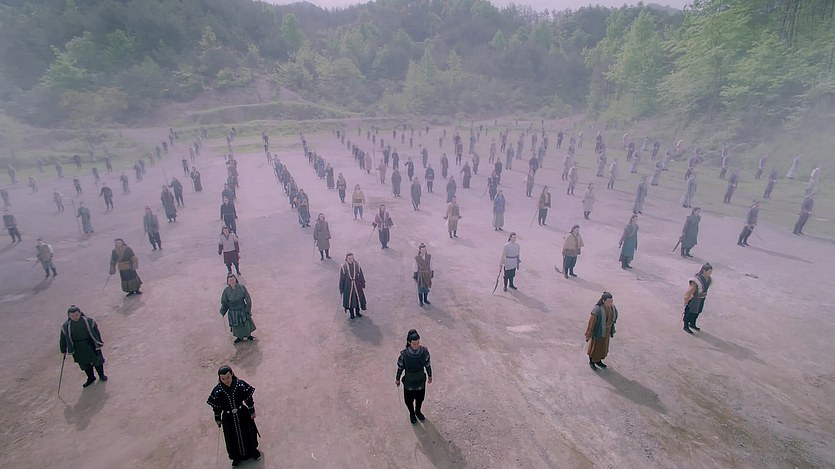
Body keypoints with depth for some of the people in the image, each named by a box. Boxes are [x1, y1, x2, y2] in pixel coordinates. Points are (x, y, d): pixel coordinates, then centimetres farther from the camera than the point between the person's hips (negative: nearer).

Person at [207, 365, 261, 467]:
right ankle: (237, 456, 47)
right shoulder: (217, 390, -22)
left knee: (248, 434, 21)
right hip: (228, 418, 0)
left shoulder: (240, 384, -23)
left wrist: (252, 411, -2)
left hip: (243, 414, 0)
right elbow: (216, 406, -7)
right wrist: (218, 419, 4)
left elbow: (248, 398, -10)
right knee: (233, 439, 19)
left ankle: (253, 450, 49)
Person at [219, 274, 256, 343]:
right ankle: (240, 337, 38)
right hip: (233, 312, 1)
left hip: (242, 310, -1)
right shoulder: (226, 290, -9)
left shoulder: (241, 287, -14)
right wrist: (223, 311, -10)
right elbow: (224, 302, 1)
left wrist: (248, 309, -11)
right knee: (236, 325, 15)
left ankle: (249, 335, 37)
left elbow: (248, 298, -9)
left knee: (246, 323, 12)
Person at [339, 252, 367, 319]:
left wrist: (363, 285, 6)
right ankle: (352, 313, 33)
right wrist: (341, 289, -3)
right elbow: (341, 279, -7)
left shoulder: (357, 265, -10)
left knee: (358, 298, 15)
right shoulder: (343, 267, -14)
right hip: (348, 287, -2)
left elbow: (361, 276, 1)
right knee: (349, 300, 11)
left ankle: (357, 312, 38)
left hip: (357, 286, 2)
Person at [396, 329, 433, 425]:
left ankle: (418, 411, 56)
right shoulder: (404, 354, -27)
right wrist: (397, 379, 3)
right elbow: (400, 367, -11)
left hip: (421, 381, 2)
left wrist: (430, 376, 7)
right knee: (409, 400, 20)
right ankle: (412, 413, 52)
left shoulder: (424, 351, -23)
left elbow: (428, 364, -5)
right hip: (409, 382, -2)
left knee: (420, 398, 25)